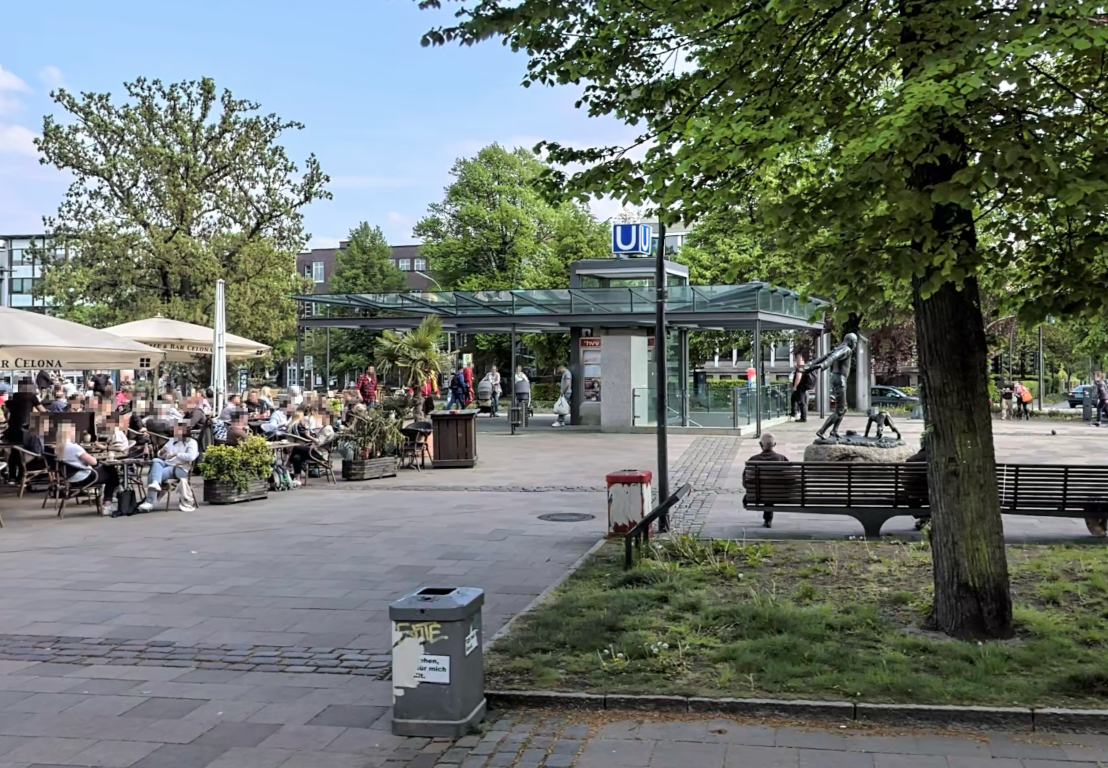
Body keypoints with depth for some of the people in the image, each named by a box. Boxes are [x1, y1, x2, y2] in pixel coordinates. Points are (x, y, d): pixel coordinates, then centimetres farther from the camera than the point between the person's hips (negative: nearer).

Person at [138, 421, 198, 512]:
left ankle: (149, 502, -27)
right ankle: (155, 483, -50)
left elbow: (191, 456, -14)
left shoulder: (191, 442, 4)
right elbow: (160, 455, 26)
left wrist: (176, 454, -15)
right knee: (156, 461, -27)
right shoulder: (172, 441, 26)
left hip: (180, 468, -6)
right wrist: (161, 452, 2)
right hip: (166, 464, 6)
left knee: (152, 475, -26)